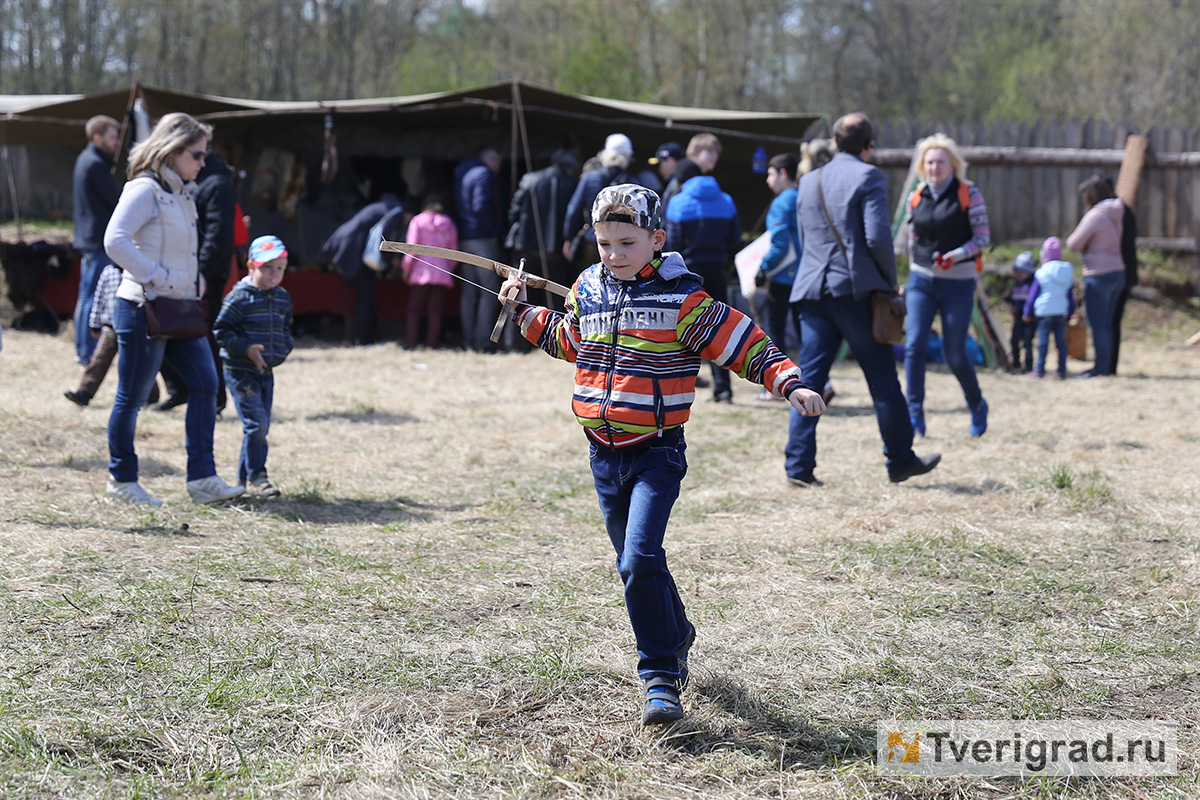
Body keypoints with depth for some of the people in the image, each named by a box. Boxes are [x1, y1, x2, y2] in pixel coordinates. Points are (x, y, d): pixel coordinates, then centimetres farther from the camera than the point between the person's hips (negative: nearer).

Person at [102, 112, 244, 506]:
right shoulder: (144, 190, -13)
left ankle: (202, 477, 5)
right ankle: (121, 480, 13)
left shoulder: (182, 194, 15)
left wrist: (194, 285, 12)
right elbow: (115, 240, -24)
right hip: (145, 308, -9)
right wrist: (155, 278, -21)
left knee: (205, 383, 3)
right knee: (132, 396, 2)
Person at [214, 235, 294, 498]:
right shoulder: (239, 297, -12)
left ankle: (245, 477, 21)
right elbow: (222, 330, -11)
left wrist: (283, 349, 5)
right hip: (240, 370, -7)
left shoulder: (282, 298, 9)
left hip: (266, 371, 7)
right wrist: (246, 349, -21)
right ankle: (255, 477, -5)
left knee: (261, 426, 10)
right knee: (256, 423, -13)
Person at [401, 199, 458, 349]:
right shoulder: (450, 225, 13)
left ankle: (410, 344, -5)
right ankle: (431, 345, -4)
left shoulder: (418, 221, 3)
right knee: (435, 311, 1)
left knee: (414, 309, 1)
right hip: (442, 273, 3)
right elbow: (454, 253, 15)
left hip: (421, 271, -3)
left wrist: (406, 269, 4)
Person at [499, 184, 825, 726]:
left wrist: (790, 384, -20)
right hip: (604, 453, 6)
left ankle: (660, 679, -15)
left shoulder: (682, 300, -11)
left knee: (640, 560, -20)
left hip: (656, 452, -6)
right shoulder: (587, 291, 6)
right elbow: (568, 340, 28)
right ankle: (676, 637, 43)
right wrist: (525, 311, 22)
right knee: (633, 564, 18)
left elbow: (747, 344, -10)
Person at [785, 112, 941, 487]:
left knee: (809, 379, 4)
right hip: (856, 289, -5)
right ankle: (900, 460, 13)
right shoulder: (867, 176, -5)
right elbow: (877, 236, -14)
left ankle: (799, 466, -3)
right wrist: (889, 280, -1)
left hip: (812, 290, 5)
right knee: (883, 380, 6)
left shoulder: (809, 182, 14)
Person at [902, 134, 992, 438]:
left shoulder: (968, 194, -4)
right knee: (914, 345, -14)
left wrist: (955, 256, -21)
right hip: (921, 281, 3)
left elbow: (983, 237, -7)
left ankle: (977, 405, 27)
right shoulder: (916, 197, 7)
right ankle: (915, 414, -10)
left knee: (954, 353, 1)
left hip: (957, 283, -3)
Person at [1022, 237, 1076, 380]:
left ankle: (1040, 370, 0)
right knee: (1061, 342, 6)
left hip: (1044, 313, -4)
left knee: (1043, 342, -1)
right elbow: (1071, 296, 14)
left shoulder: (1041, 273, -6)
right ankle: (1062, 370, 5)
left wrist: (1027, 313, 9)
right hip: (1062, 313, 4)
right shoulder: (1068, 272, 8)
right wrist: (1069, 314, 22)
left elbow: (1033, 295, -1)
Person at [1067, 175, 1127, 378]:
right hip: (1117, 272, 9)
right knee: (1106, 324, 14)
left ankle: (1100, 367, -1)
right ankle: (1106, 366, 17)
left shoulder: (1095, 216, -15)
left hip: (1099, 275, -9)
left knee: (1098, 325, -3)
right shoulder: (1115, 214, 10)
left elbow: (1074, 244, -12)